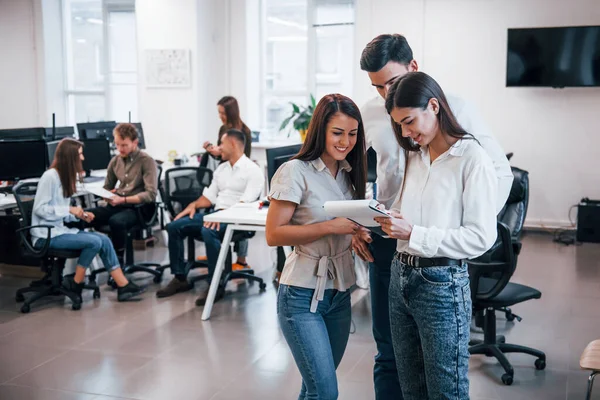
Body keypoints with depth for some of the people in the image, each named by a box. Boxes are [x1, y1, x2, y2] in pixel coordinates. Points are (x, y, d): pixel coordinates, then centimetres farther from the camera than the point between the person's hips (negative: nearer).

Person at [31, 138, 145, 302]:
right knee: (94, 242, -24)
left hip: (60, 230, 8)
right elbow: (39, 208, -18)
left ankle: (123, 286, -13)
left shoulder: (65, 176, 13)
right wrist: (70, 210, -21)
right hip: (46, 235, -8)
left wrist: (79, 215, -4)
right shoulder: (50, 176, -15)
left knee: (103, 239, -11)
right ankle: (75, 285, -7)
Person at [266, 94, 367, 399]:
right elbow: (273, 234, -16)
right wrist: (331, 227, -23)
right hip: (303, 296, -6)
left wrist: (358, 231, -5)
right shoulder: (295, 172, -12)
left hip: (340, 292, 6)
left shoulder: (350, 173, 8)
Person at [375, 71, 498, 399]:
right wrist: (386, 218, -5)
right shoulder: (415, 155, 11)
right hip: (401, 276, 7)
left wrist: (413, 234, -20)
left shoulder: (472, 158, -12)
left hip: (442, 284, -7)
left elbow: (481, 237, -16)